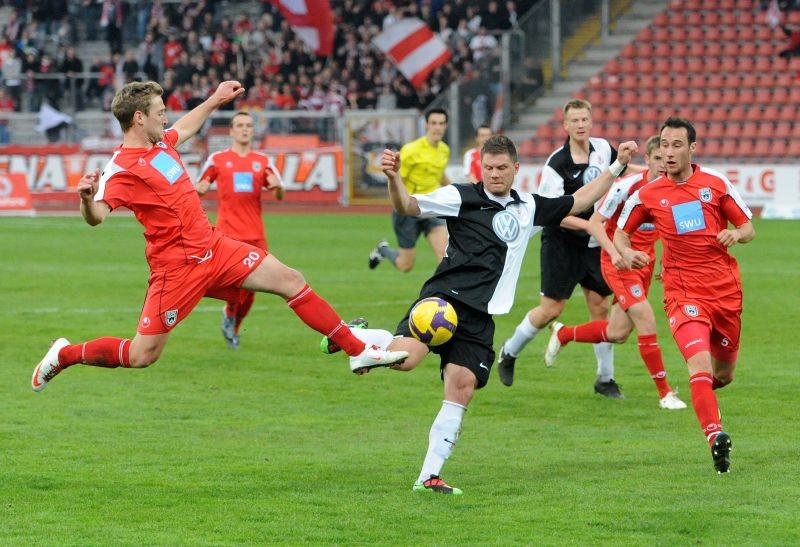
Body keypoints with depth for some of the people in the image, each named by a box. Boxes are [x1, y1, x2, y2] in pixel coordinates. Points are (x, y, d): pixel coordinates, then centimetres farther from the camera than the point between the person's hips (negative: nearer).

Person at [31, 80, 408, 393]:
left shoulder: (161, 142, 6)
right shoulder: (121, 169, -21)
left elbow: (184, 129, 31)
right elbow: (97, 216, -36)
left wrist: (215, 101, 38)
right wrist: (87, 198, -57)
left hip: (213, 247, 8)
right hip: (178, 264, -8)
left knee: (290, 280, 5)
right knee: (143, 356, -6)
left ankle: (357, 350, 14)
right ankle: (64, 355, 18)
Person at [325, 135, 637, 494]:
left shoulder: (529, 208, 18)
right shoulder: (462, 197, 2)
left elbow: (579, 201, 31)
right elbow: (408, 206, -6)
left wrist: (617, 167, 28)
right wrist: (393, 179, -25)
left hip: (480, 316, 5)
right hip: (445, 298, -5)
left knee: (462, 389, -6)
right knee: (403, 357, -27)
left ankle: (429, 475, -1)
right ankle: (357, 336, 5)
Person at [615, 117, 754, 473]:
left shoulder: (716, 184, 1)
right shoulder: (647, 195, 1)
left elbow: (749, 229, 8)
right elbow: (620, 232, 13)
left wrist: (736, 235, -15)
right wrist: (626, 253, -9)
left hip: (726, 292, 2)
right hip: (683, 294, -2)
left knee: (723, 374, 14)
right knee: (700, 362, -25)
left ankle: (705, 385, 50)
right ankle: (716, 438, -29)